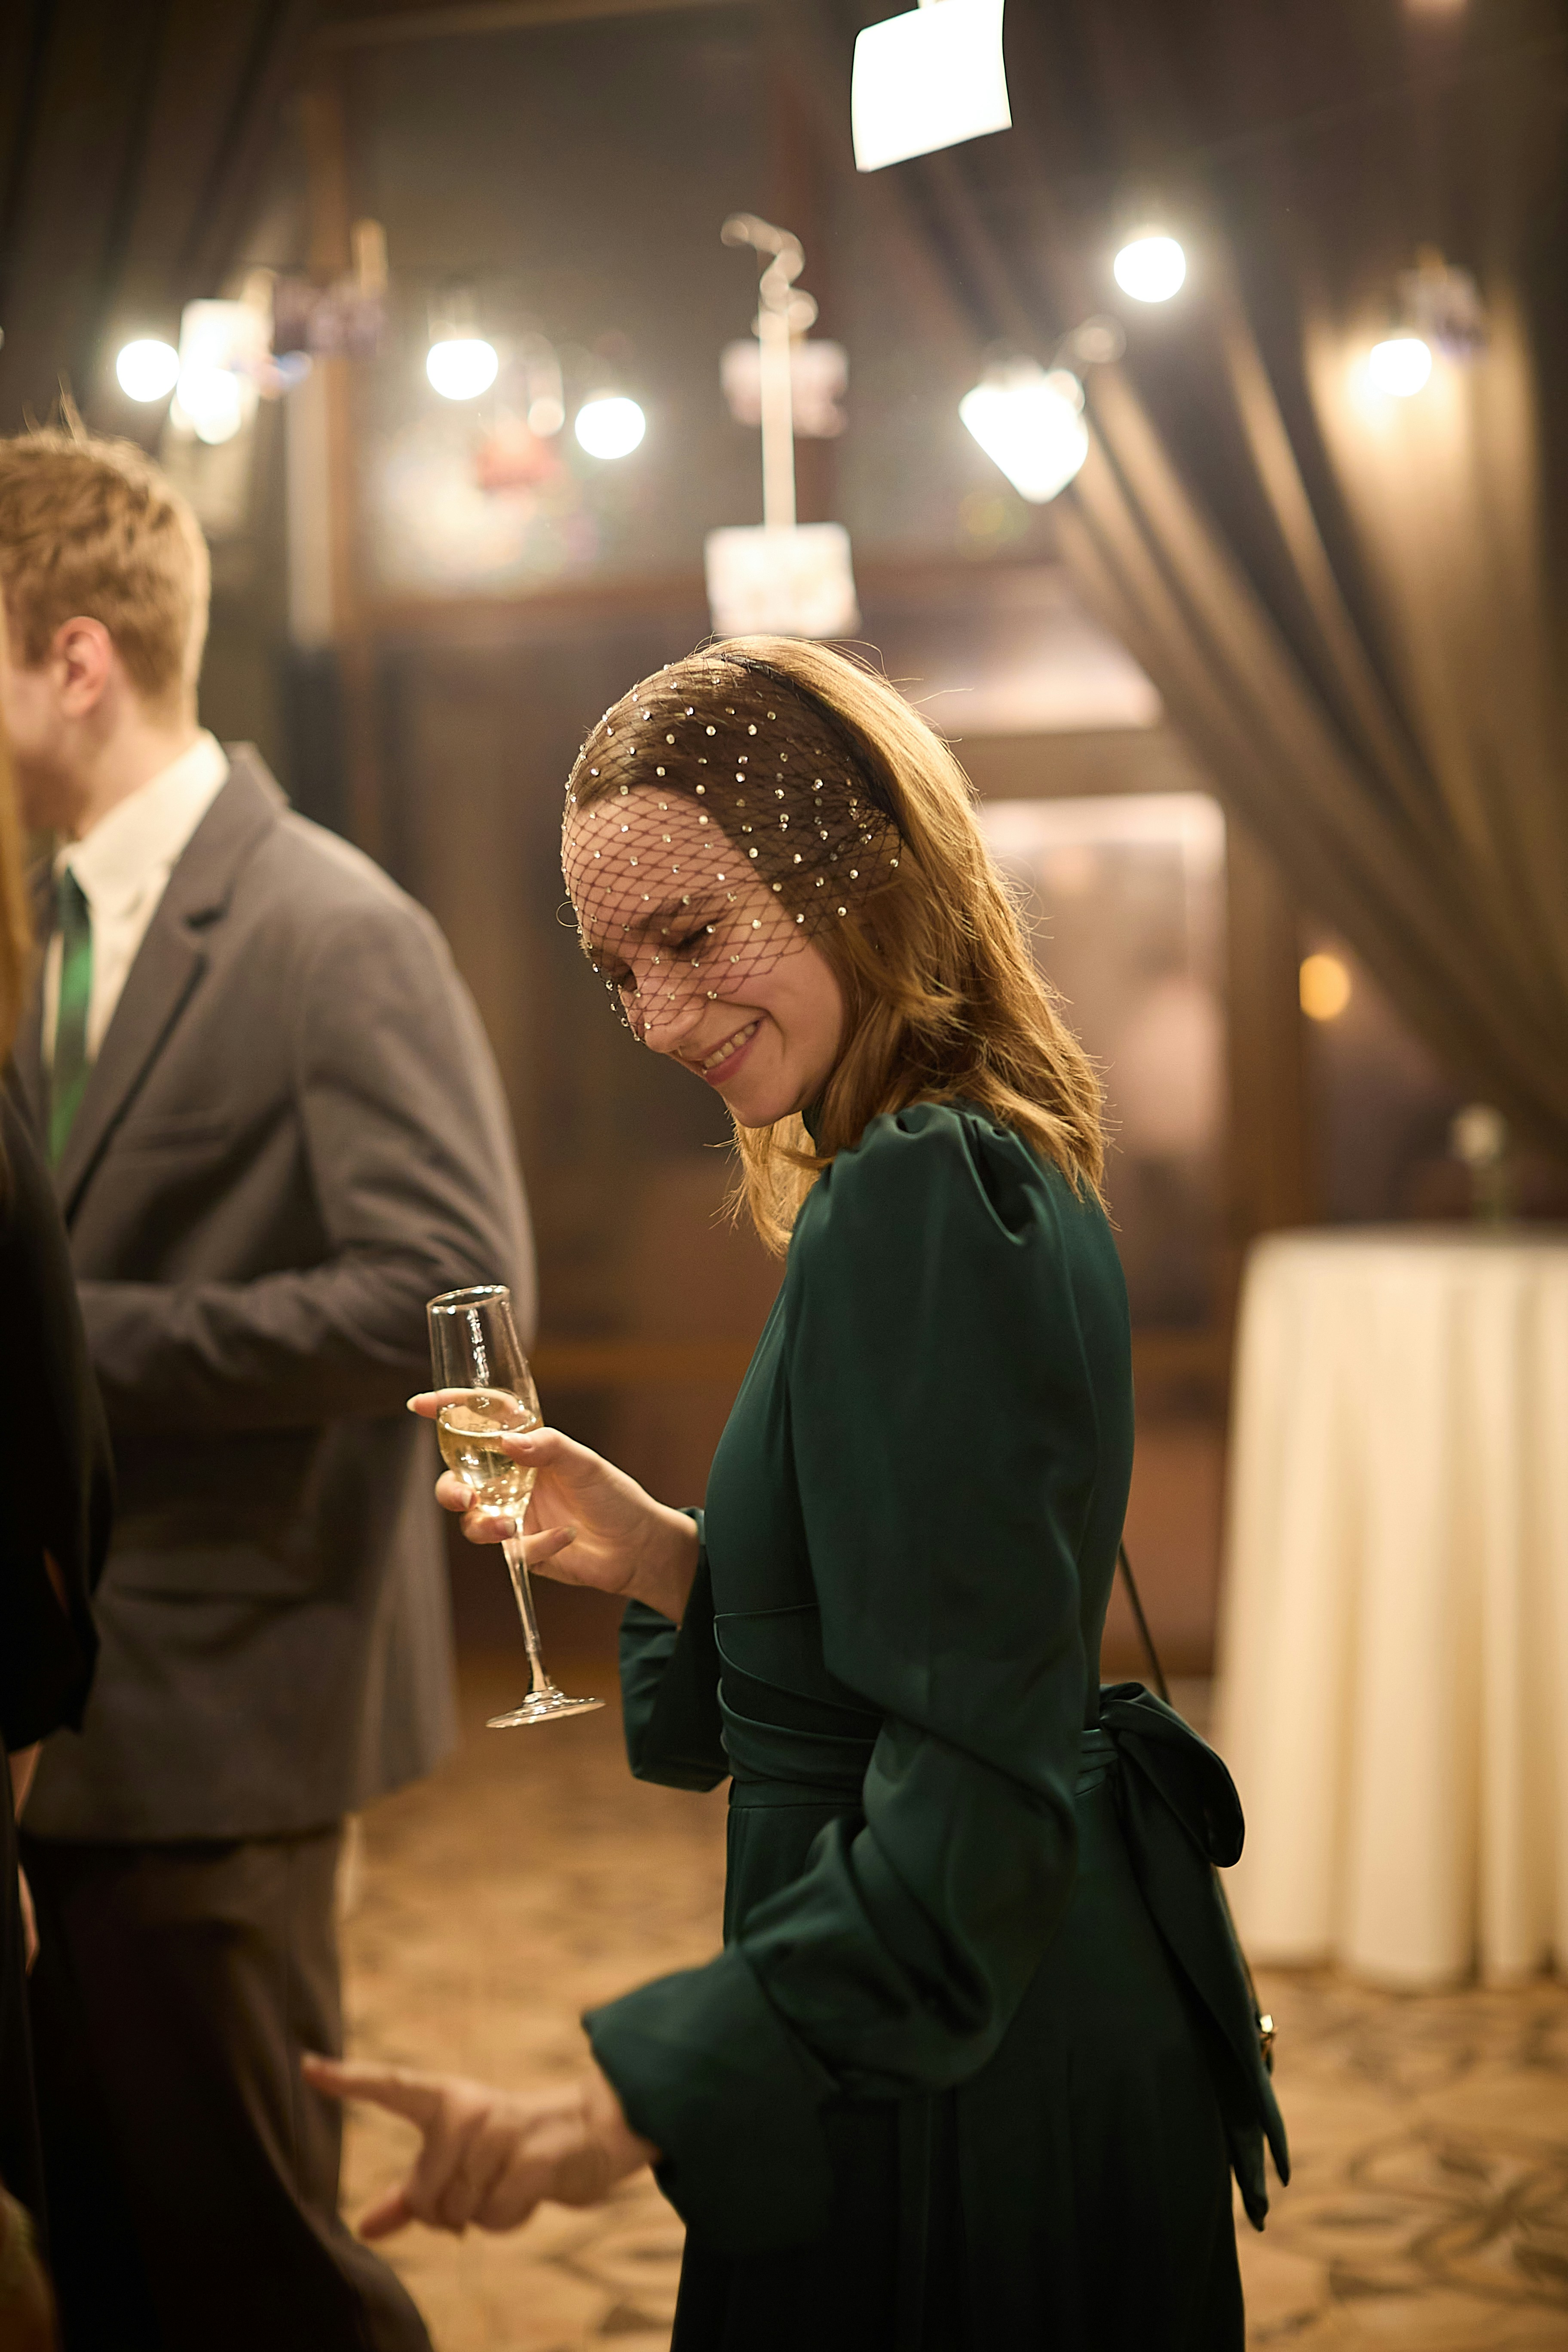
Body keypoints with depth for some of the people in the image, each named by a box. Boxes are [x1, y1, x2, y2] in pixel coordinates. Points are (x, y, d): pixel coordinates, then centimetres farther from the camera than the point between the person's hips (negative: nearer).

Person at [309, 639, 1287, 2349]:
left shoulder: (917, 1203, -22)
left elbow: (973, 1795, -28)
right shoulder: (1002, 1171, 9)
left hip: (964, 2104, -10)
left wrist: (629, 2106, -31)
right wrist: (670, 1562, 4)